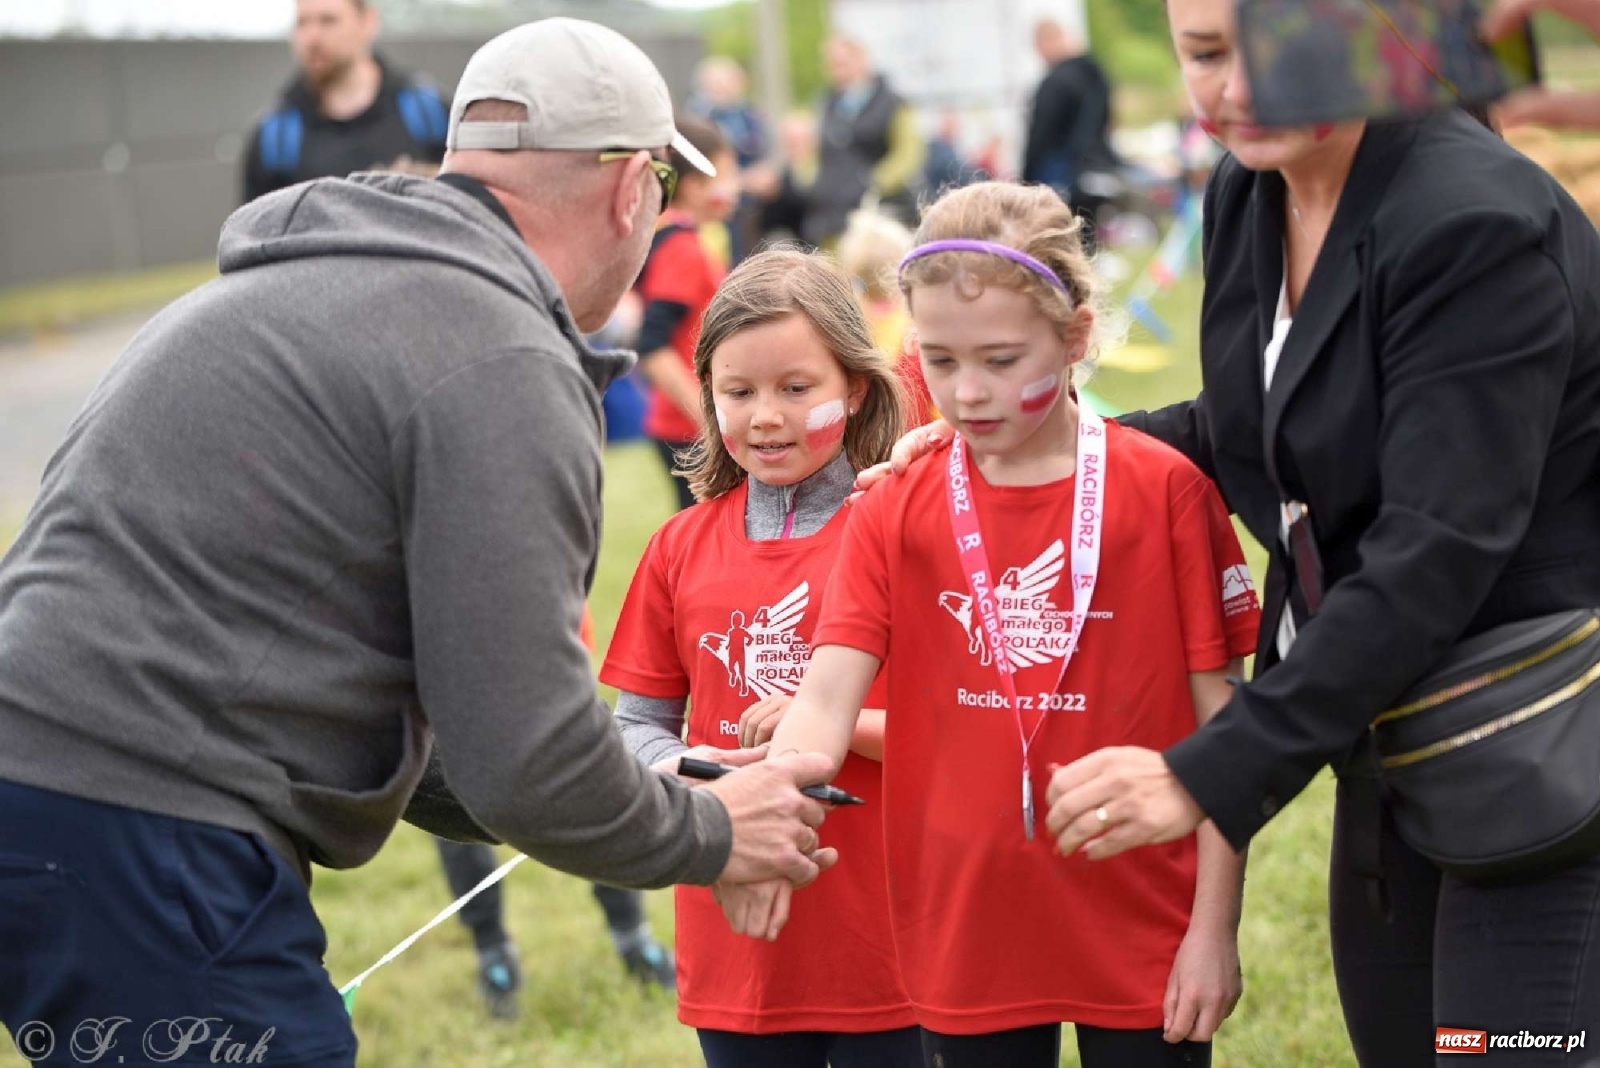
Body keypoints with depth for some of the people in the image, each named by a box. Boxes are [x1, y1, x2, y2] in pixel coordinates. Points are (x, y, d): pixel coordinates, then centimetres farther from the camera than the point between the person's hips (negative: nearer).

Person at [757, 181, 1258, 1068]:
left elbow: (1220, 720, -4)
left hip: (1142, 938, -2)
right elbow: (829, 693, -10)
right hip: (967, 947, 2)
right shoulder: (894, 515, 1)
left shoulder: (1166, 491, -6)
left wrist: (1216, 926, -6)